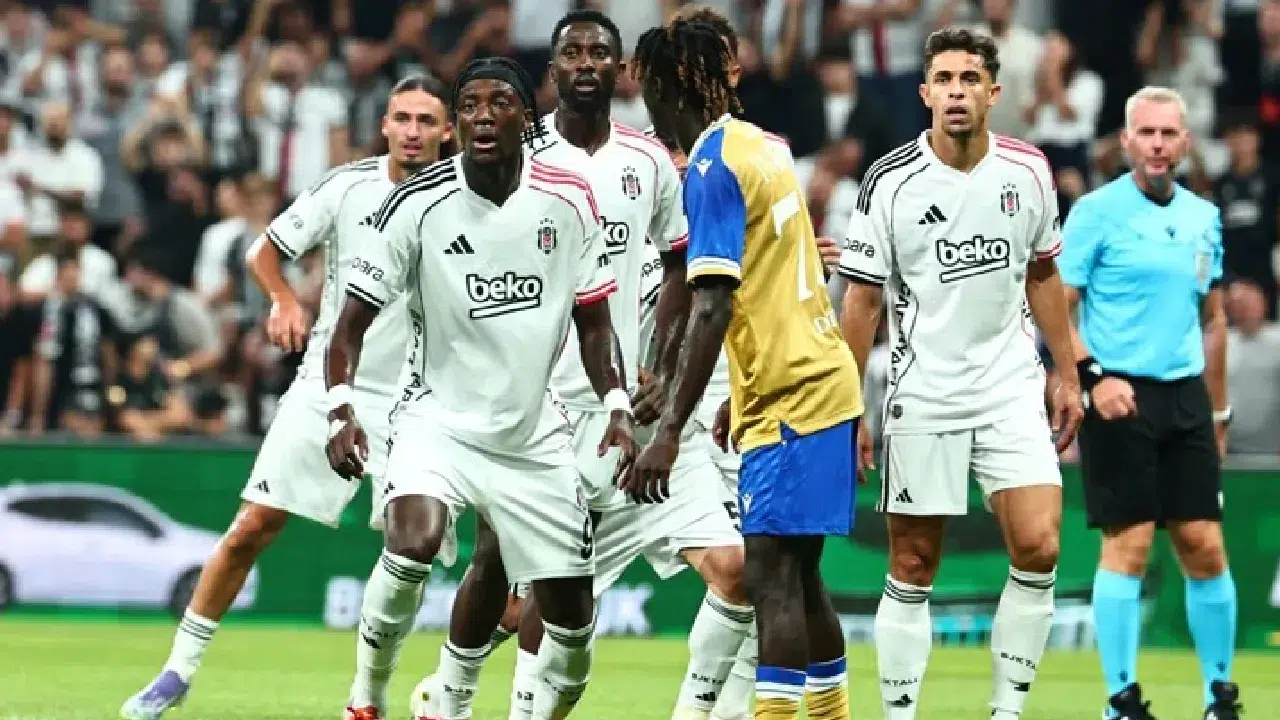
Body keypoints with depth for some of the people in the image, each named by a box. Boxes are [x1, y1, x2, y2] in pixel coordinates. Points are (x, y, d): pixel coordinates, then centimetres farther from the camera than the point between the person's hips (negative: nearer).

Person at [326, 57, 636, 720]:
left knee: (573, 620, 1)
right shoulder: (420, 204, -12)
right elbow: (353, 321, -8)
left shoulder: (568, 200, -3)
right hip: (439, 418, -3)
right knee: (414, 543, -32)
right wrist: (341, 412, -24)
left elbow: (592, 320, 9)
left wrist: (617, 409, -4)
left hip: (534, 435, 3)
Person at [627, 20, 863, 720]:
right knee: (796, 574, 14)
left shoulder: (711, 167, -14)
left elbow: (711, 310, -22)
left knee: (771, 574, -13)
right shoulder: (766, 147, 12)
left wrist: (668, 431, -24)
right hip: (820, 380, 9)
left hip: (788, 397, -9)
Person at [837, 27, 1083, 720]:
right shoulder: (890, 182, -7)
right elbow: (863, 300, -2)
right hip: (922, 398, -2)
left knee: (1038, 549, -11)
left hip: (1012, 392, 2)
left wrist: (1067, 375, 13)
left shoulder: (1027, 170, 1)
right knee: (911, 570, 1)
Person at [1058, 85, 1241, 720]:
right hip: (1119, 397, -5)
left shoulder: (1203, 217, 12)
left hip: (1186, 397, 5)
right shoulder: (1097, 211, -5)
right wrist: (1094, 377, -19)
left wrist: (1218, 411, 18)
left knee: (1205, 547, 2)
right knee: (1127, 545, -6)